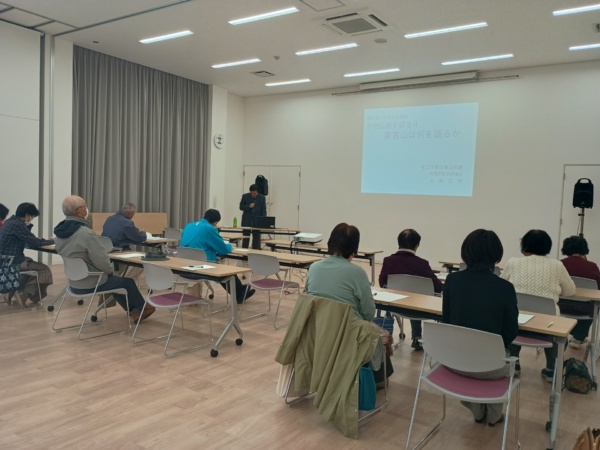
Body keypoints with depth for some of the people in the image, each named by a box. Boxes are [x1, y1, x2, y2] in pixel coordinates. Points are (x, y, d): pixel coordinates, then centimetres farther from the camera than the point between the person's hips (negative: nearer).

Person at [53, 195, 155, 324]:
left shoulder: (60, 231, -1)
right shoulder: (86, 233, -28)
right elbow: (102, 262, -25)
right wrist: (110, 269, -2)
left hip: (74, 282, 8)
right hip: (91, 284, -8)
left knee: (115, 279, 29)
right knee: (127, 282, 16)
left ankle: (134, 311, 36)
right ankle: (141, 309, 38)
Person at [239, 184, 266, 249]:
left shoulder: (262, 197, -1)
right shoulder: (245, 196, 0)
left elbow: (263, 210, 0)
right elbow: (241, 207, 2)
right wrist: (249, 206, -17)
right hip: (246, 221, 0)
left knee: (256, 238, -2)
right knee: (245, 238, 4)